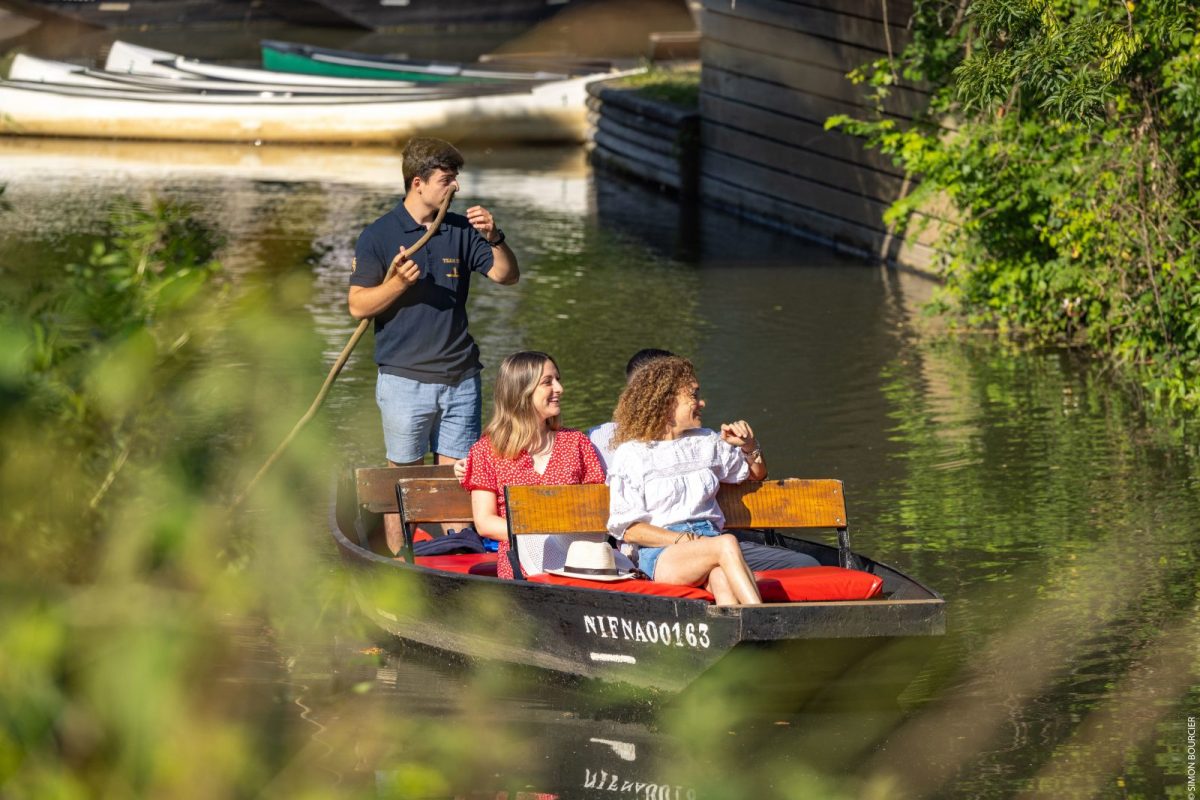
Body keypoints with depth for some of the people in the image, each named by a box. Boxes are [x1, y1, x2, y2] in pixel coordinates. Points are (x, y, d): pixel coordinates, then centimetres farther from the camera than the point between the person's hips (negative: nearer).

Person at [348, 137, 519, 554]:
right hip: (405, 377, -3)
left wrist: (494, 238, -14)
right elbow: (358, 305, -4)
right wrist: (396, 283, -21)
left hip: (459, 376, 3)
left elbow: (507, 276, 4)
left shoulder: (462, 230, 8)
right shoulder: (379, 236, -2)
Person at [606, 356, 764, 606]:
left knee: (721, 577, -36)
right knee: (726, 543, -35)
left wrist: (749, 446, 14)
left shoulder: (706, 442, 21)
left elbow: (757, 473, 37)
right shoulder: (631, 455, 5)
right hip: (659, 555, -4)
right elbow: (627, 528, -2)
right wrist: (683, 540, -13)